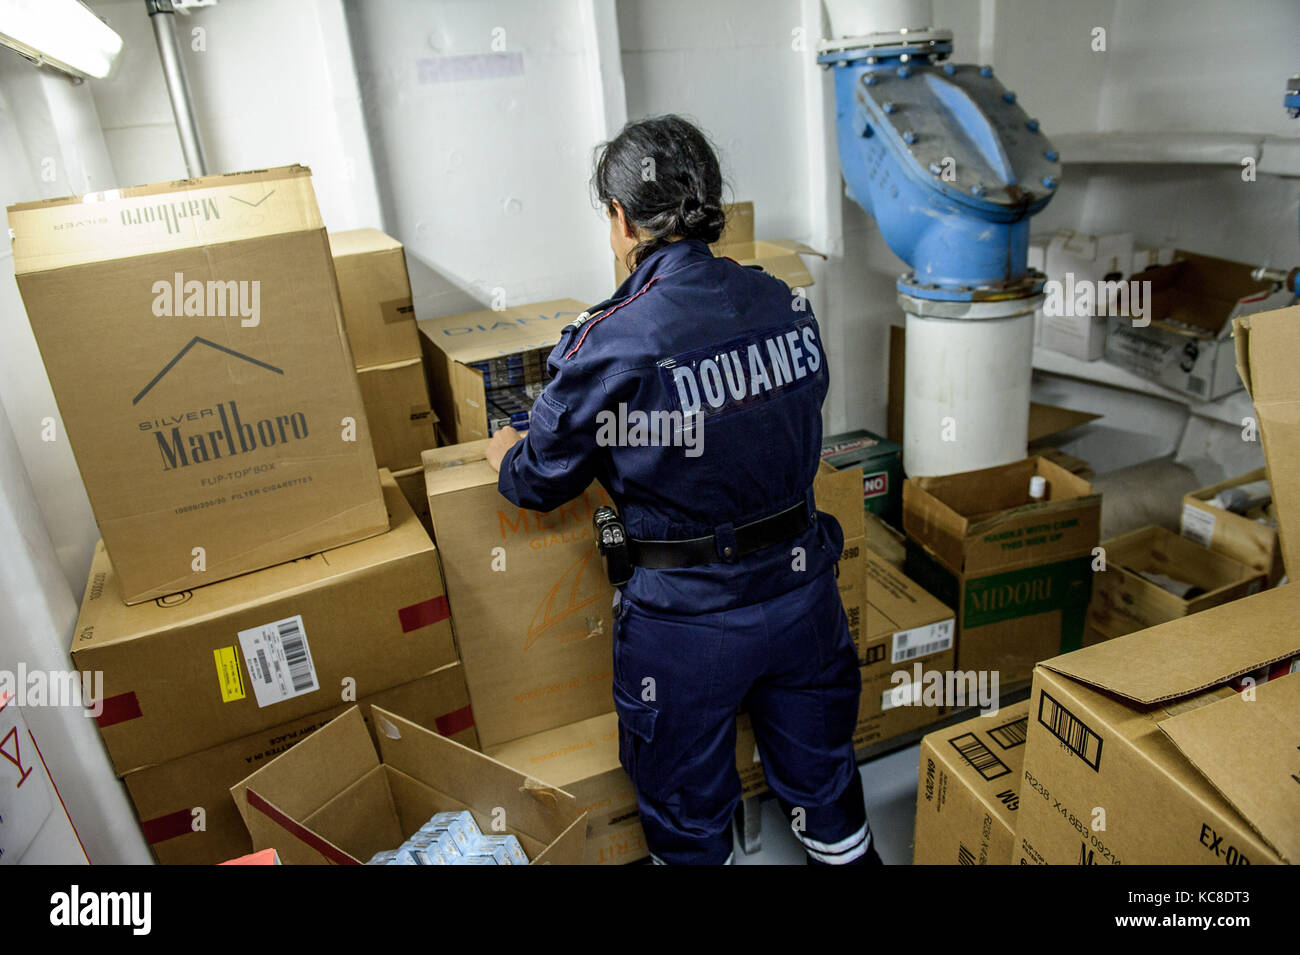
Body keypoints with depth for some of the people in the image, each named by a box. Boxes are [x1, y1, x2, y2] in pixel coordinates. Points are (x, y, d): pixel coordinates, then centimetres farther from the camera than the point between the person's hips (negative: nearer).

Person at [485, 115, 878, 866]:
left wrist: (506, 456, 15)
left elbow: (542, 480, -7)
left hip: (688, 617, -4)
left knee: (687, 809, 22)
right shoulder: (787, 308, -5)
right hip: (803, 589, 5)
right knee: (823, 774, 28)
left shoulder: (611, 347, -21)